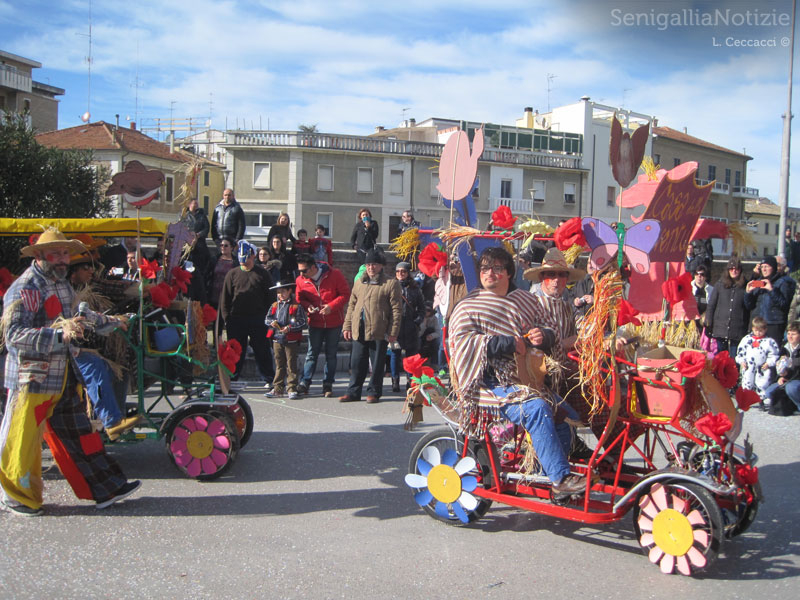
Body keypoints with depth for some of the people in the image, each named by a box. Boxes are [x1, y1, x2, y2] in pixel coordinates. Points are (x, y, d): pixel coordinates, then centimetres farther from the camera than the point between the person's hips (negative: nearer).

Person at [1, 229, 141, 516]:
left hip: (63, 378, 8)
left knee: (78, 434, 13)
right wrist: (60, 335, -34)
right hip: (32, 379, -8)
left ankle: (105, 488, 18)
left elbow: (78, 315, 29)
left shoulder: (63, 284, 12)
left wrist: (107, 320, 14)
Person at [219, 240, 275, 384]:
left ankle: (269, 379, 12)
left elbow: (270, 297, 6)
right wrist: (226, 317, 0)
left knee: (262, 350, 4)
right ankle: (230, 379, 16)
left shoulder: (262, 274, 5)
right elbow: (225, 297, 8)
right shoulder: (232, 274, 8)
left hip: (258, 319, -1)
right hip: (236, 319, 1)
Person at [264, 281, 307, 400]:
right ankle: (277, 389, 18)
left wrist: (289, 328, -18)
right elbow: (267, 319, 12)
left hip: (291, 340, -4)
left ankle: (292, 389, 6)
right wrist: (272, 322, -10)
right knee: (279, 365, 12)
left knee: (291, 365, 0)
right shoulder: (274, 306, 11)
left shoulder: (296, 306, -4)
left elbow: (302, 322, -8)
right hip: (277, 340, 5)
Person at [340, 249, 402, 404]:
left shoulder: (391, 283, -3)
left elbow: (396, 309, -5)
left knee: (377, 365, 4)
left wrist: (393, 332, -10)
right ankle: (353, 392, 19)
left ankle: (373, 392, 16)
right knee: (357, 363, 10)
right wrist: (347, 326, 11)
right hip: (359, 331, 5)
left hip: (379, 332, -5)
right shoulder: (359, 282, 15)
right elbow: (351, 305, 19)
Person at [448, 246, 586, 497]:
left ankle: (544, 477, 2)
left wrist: (543, 335, -6)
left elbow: (548, 330, 20)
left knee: (566, 416, -13)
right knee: (536, 409, -29)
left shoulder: (527, 300, 19)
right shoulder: (467, 307, 7)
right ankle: (560, 478, -23)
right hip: (490, 384, -5)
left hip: (526, 379, 5)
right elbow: (463, 342, -9)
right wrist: (507, 343, -18)